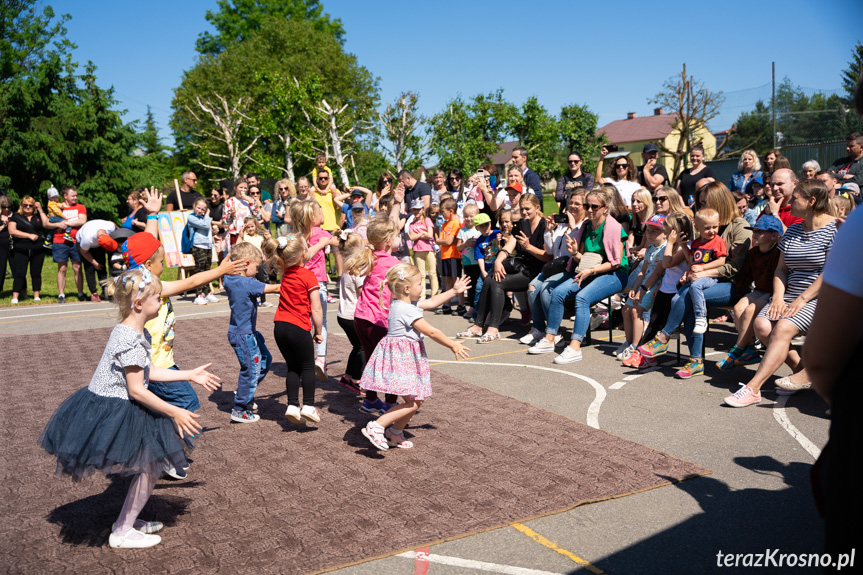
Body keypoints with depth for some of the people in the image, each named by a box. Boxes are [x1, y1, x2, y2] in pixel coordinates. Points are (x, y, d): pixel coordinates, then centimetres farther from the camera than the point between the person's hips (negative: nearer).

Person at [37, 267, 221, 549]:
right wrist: (174, 412, -20)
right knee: (150, 468, 0)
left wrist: (191, 374, 18)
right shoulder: (130, 339, -25)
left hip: (115, 409, 10)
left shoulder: (135, 332, 7)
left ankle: (127, 520, 32)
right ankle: (122, 533, 13)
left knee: (150, 465, 18)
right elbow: (136, 390, -24)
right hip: (112, 412, -10)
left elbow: (150, 372, 15)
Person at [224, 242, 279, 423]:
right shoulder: (248, 284, -23)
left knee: (265, 359, 20)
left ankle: (245, 395, 30)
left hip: (249, 332, 10)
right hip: (244, 335, -10)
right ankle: (240, 410, 12)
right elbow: (274, 288, -15)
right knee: (251, 369, 0)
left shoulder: (230, 280, 1)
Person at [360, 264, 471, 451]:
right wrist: (452, 345, -5)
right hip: (401, 357, -10)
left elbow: (432, 302, 21)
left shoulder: (403, 303, 10)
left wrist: (454, 291, 21)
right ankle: (376, 427, -8)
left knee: (418, 399, 14)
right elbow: (431, 332, -15)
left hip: (408, 357, 10)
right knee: (413, 402, -11)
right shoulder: (406, 310, -20)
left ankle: (395, 433, 24)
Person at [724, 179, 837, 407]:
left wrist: (801, 300, -18)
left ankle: (752, 389, -31)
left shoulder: (834, 229, -6)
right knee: (762, 325, -20)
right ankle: (803, 372, -4)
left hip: (819, 297, -7)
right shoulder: (793, 230, 16)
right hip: (791, 294, 7)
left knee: (783, 328, -29)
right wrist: (778, 297, -3)